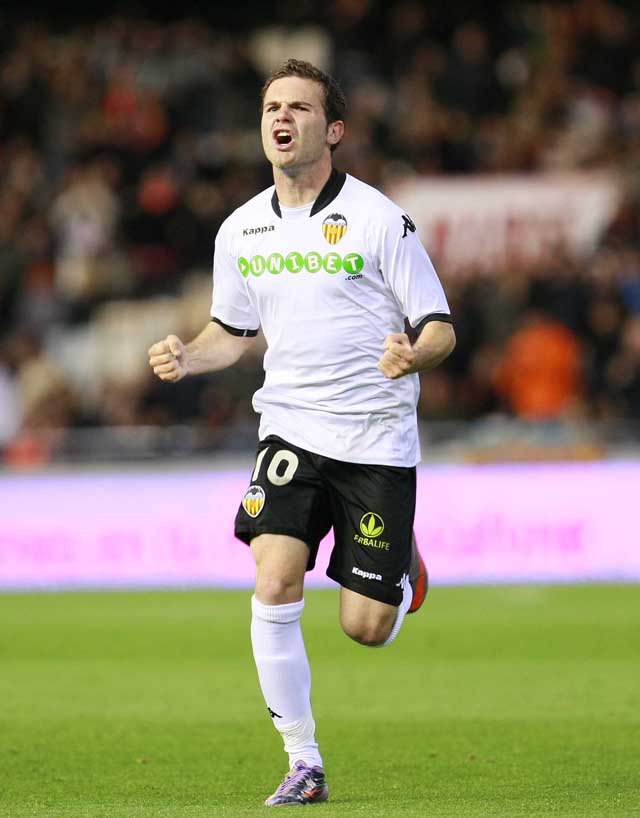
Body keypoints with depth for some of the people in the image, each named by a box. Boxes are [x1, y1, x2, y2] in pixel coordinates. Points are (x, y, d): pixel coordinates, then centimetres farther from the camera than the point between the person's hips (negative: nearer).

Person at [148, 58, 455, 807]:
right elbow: (233, 331, 20)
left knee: (366, 628, -3)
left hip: (377, 440, -3)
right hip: (291, 430, 3)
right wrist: (187, 358, -1)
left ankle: (403, 572, 36)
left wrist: (414, 355, -28)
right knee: (274, 583, -19)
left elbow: (440, 329, -5)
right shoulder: (241, 231, 5)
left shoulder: (379, 219, -8)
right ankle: (304, 766, -7)